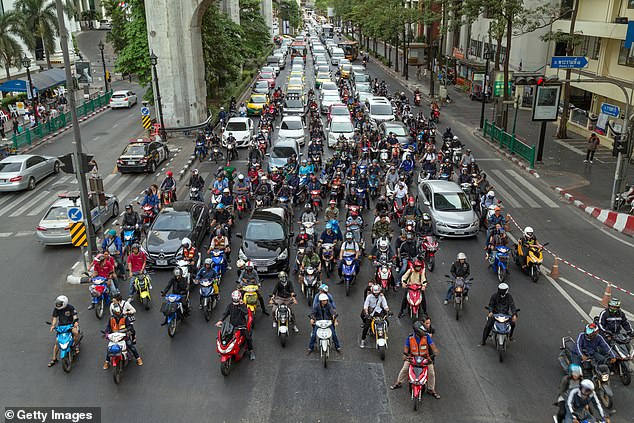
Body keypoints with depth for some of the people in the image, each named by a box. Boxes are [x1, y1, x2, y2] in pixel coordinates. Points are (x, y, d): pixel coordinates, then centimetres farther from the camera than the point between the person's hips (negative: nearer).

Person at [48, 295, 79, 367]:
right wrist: (53, 325, -15)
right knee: (57, 342, -4)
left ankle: (75, 345, -3)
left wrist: (76, 322, -33)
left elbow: (75, 316, -14)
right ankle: (54, 358, 10)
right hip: (61, 326, 3)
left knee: (76, 332, -33)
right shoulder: (56, 309, 0)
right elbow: (55, 317, 1)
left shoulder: (70, 307, -10)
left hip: (70, 325, -3)